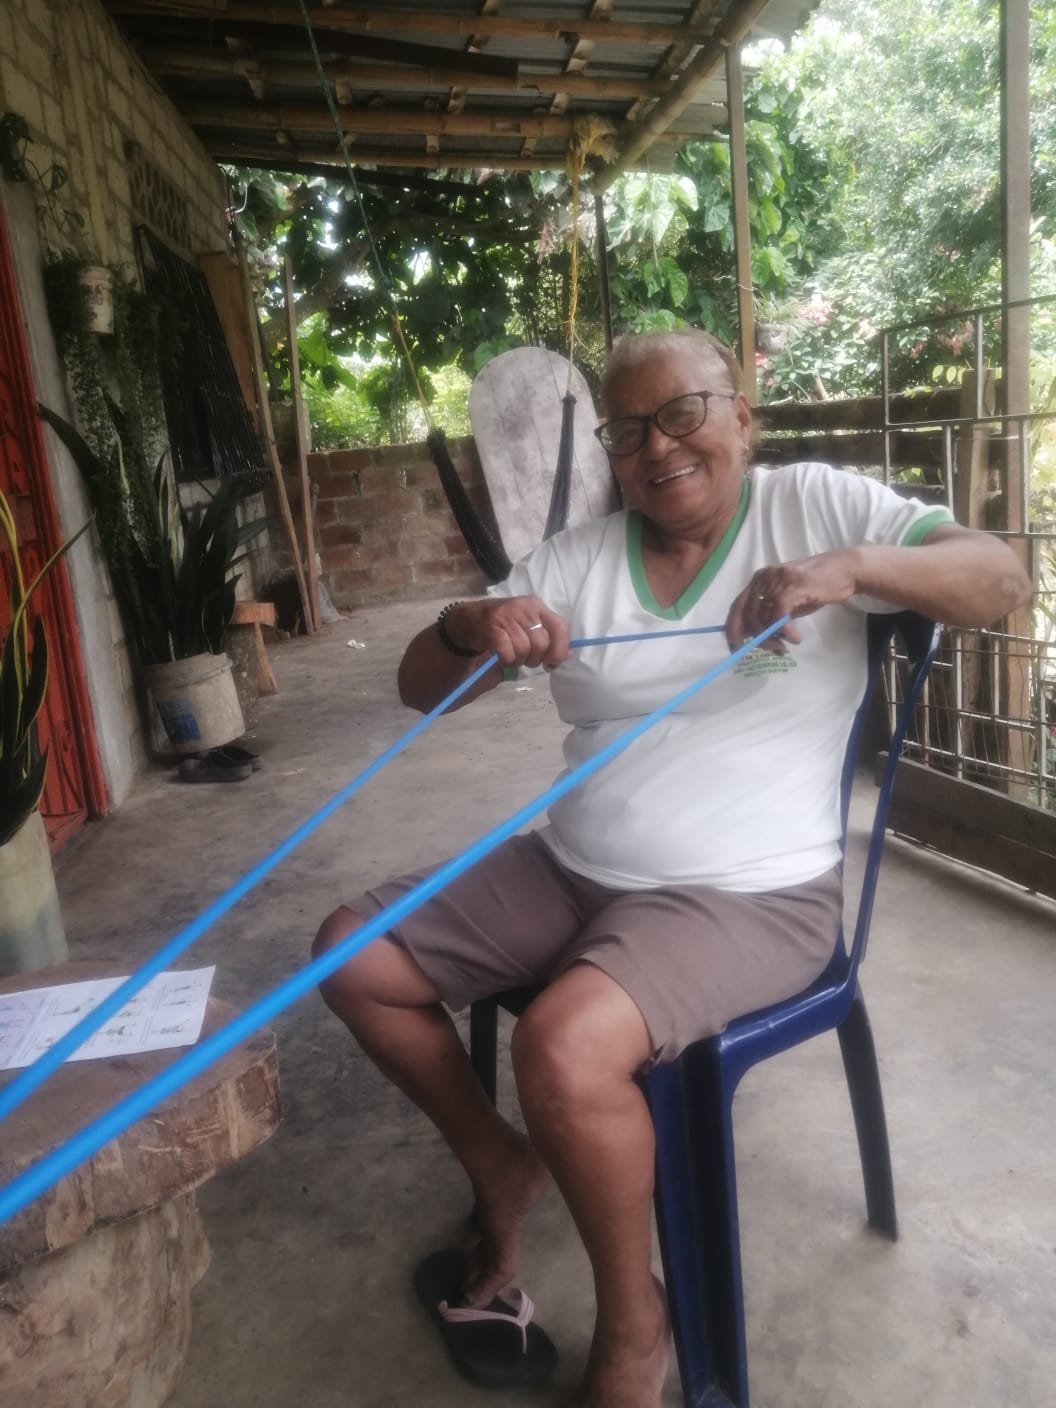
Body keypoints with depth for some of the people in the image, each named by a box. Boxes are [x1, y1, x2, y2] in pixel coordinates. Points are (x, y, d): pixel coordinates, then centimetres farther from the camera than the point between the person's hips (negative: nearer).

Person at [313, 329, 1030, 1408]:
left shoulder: (816, 506, -2)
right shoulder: (576, 557, 5)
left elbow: (1003, 578, -11)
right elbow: (419, 690, 3)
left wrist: (851, 568, -29)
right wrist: (469, 628, -21)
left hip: (746, 895, -5)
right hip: (564, 871, 6)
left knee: (564, 1047, -31)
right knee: (353, 957, 1)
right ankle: (500, 1163, 23)